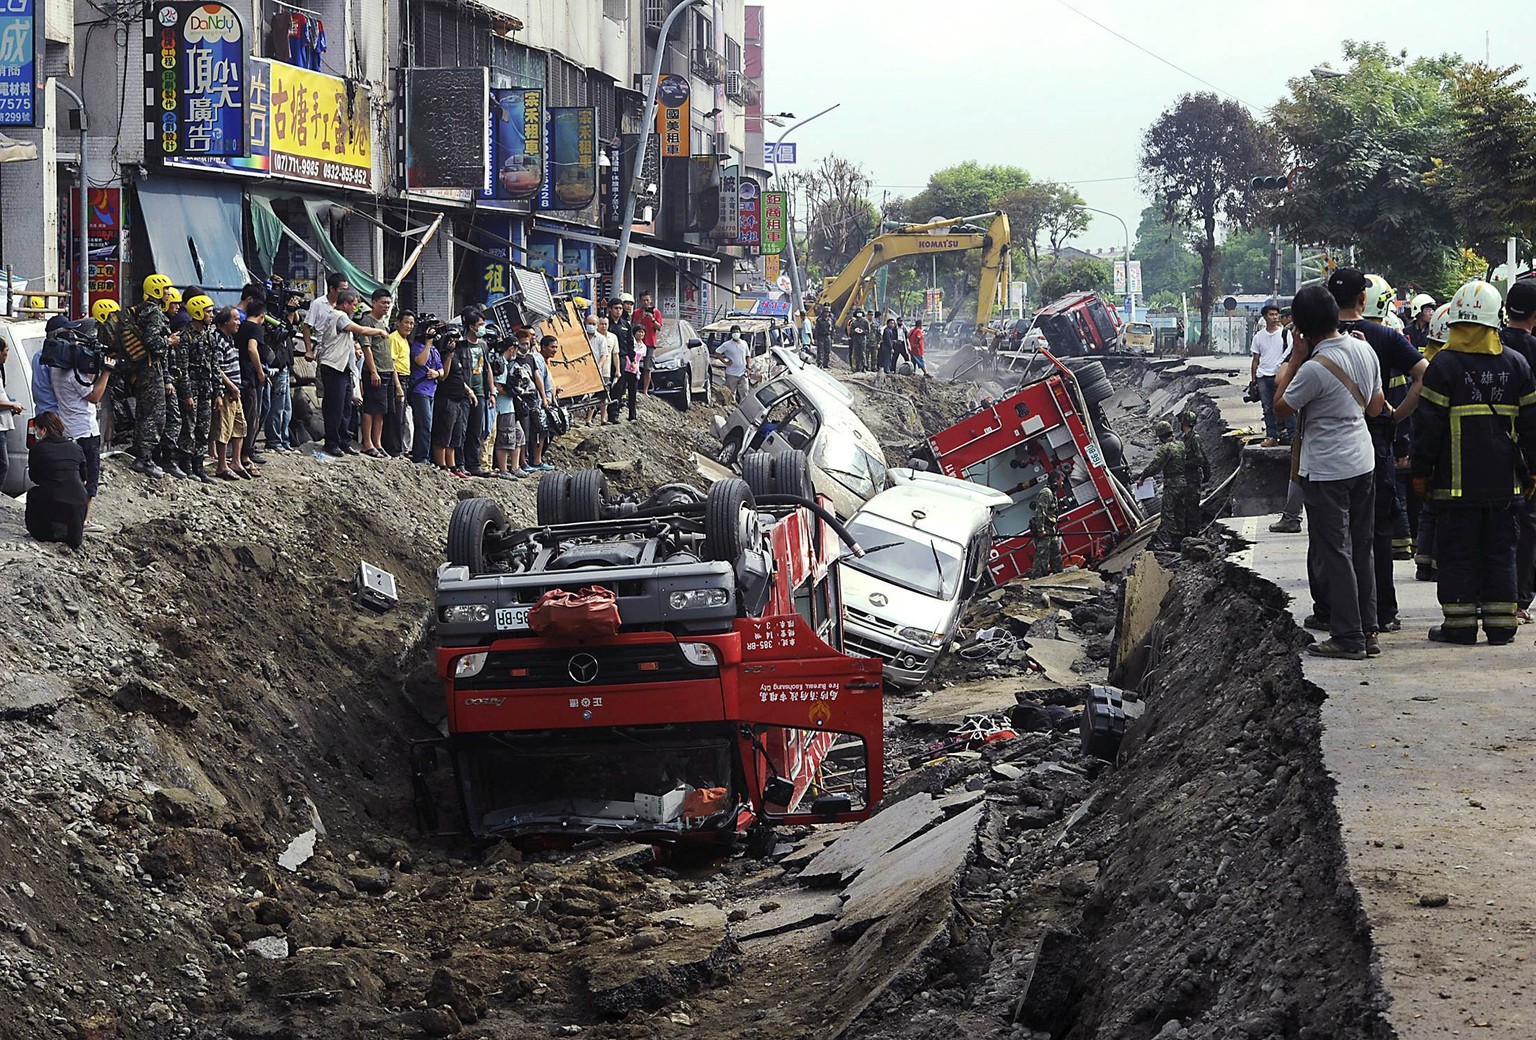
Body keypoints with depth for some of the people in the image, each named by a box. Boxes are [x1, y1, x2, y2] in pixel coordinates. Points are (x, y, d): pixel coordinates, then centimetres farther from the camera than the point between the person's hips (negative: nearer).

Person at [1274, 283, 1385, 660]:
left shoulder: (1314, 369, -22)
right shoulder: (1364, 350, 1)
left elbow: (1281, 408, -8)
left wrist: (1295, 359, -6)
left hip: (1327, 470, -8)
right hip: (1363, 461, 8)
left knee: (1333, 551, -1)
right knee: (1362, 547, 13)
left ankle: (1347, 637, -1)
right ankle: (1367, 631, 18)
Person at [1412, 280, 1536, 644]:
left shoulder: (1443, 364, -7)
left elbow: (1430, 424, -7)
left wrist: (1421, 472, 1)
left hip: (1456, 478, -3)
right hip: (1504, 479, 3)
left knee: (1457, 550, 3)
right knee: (1500, 550, 10)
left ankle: (1459, 624, 4)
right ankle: (1500, 625, 10)